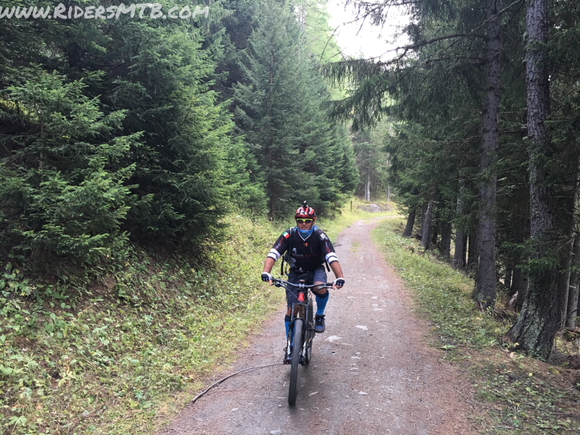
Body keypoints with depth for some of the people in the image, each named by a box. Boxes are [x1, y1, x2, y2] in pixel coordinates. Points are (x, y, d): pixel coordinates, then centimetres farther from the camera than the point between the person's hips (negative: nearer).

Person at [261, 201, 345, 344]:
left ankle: (319, 316, -4)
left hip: (315, 270, -1)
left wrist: (339, 277, -44)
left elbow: (332, 257, -29)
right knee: (291, 309, -6)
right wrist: (266, 272, -44)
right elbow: (273, 254, -27)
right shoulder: (289, 235, -19)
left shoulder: (319, 236, -20)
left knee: (321, 288, -35)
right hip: (296, 273, 1)